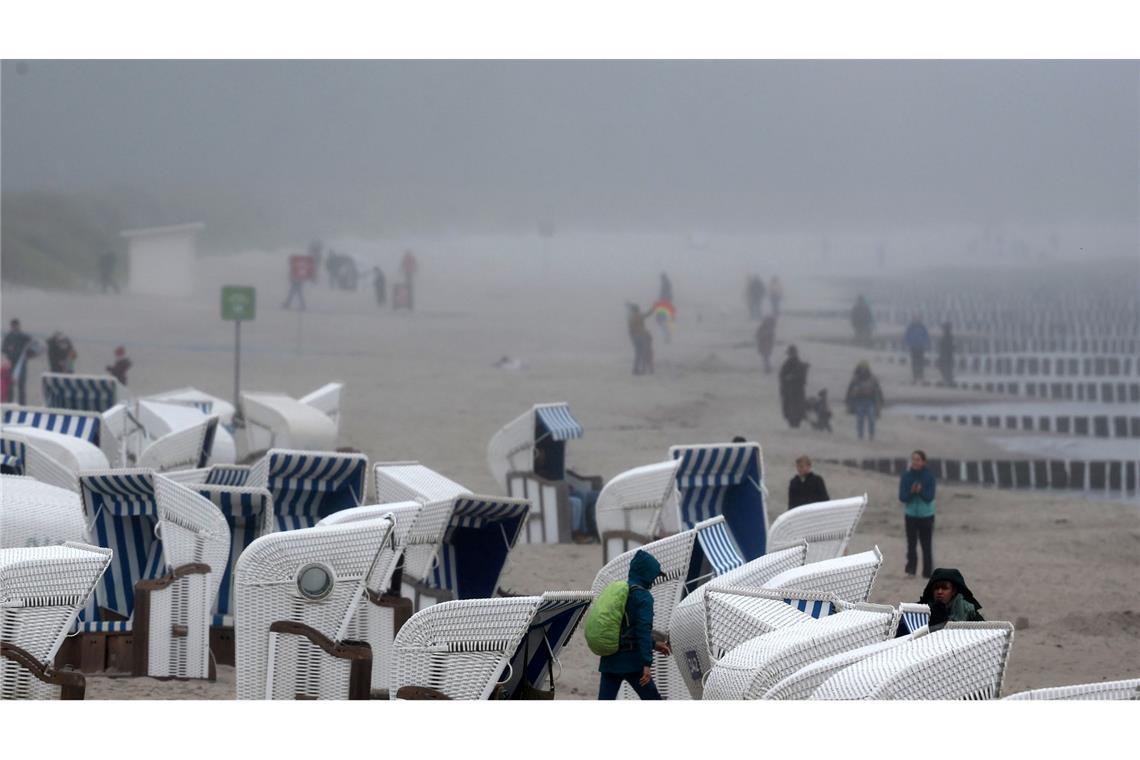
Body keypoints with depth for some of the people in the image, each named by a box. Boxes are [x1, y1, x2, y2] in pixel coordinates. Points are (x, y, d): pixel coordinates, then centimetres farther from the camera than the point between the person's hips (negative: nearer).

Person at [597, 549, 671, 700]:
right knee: (652, 700, 8)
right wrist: (647, 664, -21)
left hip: (609, 660, 7)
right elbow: (643, 631, -18)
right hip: (631, 661, -6)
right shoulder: (643, 596, -9)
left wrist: (654, 645, 30)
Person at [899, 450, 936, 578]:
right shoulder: (906, 476, -4)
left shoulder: (929, 476, -7)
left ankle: (927, 572, 10)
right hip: (911, 515, 1)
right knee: (911, 543, -8)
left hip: (926, 515, -1)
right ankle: (911, 567, -5)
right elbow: (902, 497, -7)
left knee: (927, 545, 3)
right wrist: (911, 492, -26)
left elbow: (930, 497, -12)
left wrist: (921, 491, -32)